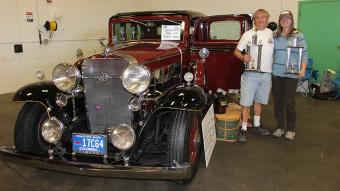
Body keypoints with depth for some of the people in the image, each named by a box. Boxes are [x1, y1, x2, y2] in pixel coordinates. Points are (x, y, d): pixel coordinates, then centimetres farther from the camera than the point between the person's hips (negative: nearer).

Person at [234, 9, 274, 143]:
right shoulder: (248, 34, 0)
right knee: (246, 102, -3)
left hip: (266, 74, 4)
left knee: (259, 100, 15)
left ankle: (256, 125, 29)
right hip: (251, 73, -4)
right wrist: (243, 57, -20)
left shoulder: (271, 33, 12)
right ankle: (243, 129, 5)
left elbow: (274, 50, 21)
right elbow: (236, 51, 0)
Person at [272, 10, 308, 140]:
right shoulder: (275, 36, 10)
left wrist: (303, 68, -14)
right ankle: (280, 127, 22)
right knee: (277, 102, 9)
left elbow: (304, 54, -2)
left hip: (291, 74, -4)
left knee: (289, 103, 0)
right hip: (276, 73, 4)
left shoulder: (299, 35, 0)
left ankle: (291, 129, 16)